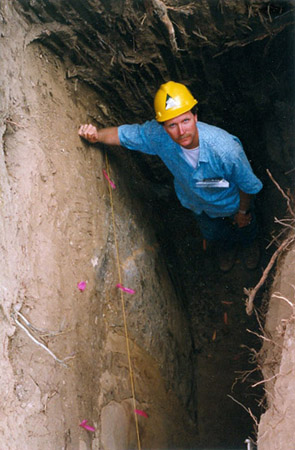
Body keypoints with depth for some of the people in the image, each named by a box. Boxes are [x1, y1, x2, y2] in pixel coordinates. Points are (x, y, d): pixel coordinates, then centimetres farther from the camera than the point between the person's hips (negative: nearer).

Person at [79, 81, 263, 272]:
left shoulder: (225, 148, -47)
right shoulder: (158, 135, -38)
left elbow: (248, 184, -27)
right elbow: (123, 134, -18)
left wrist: (243, 211, -10)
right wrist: (97, 134, -39)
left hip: (232, 201, -2)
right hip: (199, 203, 3)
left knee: (245, 231, 32)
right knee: (213, 234, 34)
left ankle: (250, 245, 71)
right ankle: (227, 247, 72)